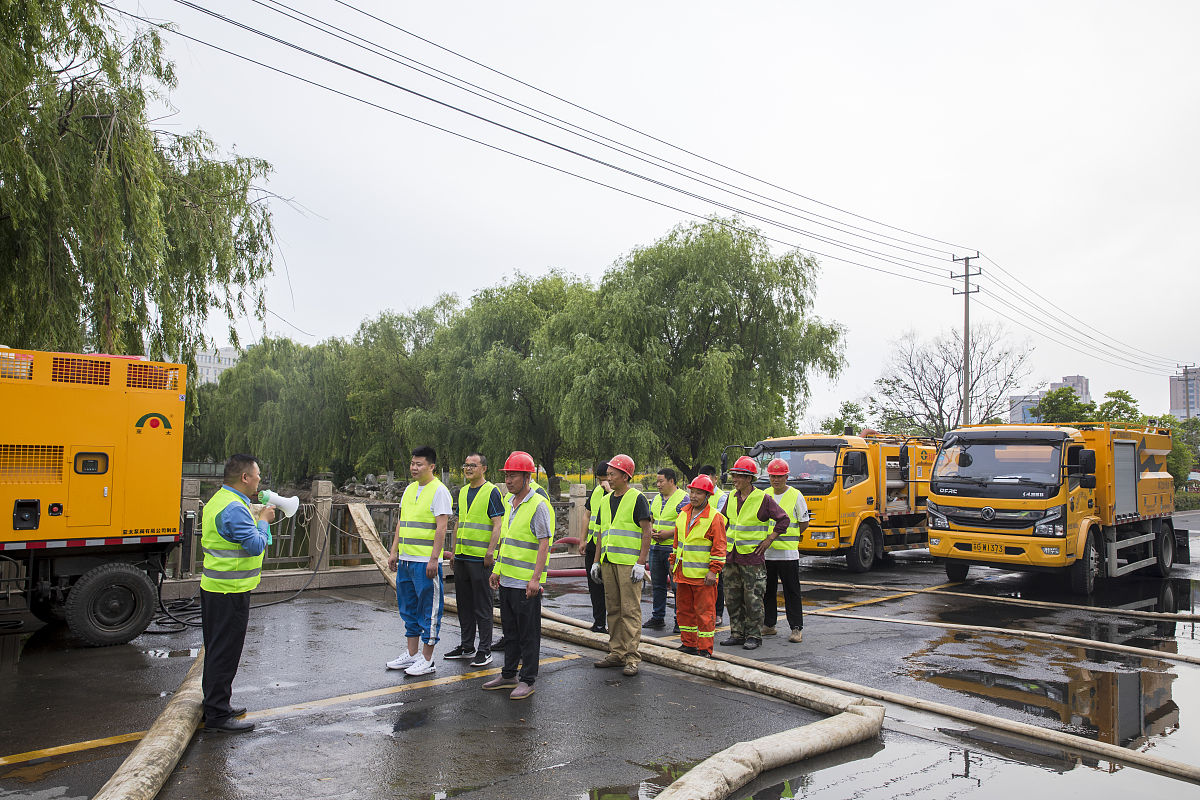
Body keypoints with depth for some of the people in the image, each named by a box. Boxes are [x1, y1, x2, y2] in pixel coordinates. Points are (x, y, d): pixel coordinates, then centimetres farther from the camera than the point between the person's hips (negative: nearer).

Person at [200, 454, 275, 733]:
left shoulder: (220, 500, 13)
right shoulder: (234, 508, -22)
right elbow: (256, 546, -24)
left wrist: (258, 518, 8)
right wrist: (263, 521, -9)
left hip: (214, 587, 11)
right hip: (230, 592, -11)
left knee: (218, 650, 19)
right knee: (225, 652, -2)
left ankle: (215, 704, 31)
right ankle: (217, 715, 5)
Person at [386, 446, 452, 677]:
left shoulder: (439, 490, -10)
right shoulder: (409, 489, 14)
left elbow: (441, 528, -15)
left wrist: (434, 559, -19)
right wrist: (394, 551, 14)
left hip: (426, 561, -9)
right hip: (405, 560, 9)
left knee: (429, 610, -1)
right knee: (408, 608, 15)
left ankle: (426, 660, 7)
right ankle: (412, 655, 27)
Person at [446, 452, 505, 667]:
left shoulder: (492, 492, -8)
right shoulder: (462, 492, 15)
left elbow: (497, 525, -12)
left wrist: (490, 552, -19)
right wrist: (453, 551, 17)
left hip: (481, 558, -8)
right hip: (462, 557, 8)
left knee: (482, 607, -1)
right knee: (464, 605, 14)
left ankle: (484, 650, 7)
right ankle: (466, 647, 25)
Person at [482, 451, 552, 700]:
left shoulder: (539, 505, -14)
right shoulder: (510, 503, 12)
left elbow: (544, 544, -18)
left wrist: (535, 579, -23)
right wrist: (497, 570, 20)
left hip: (526, 583, -8)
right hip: (507, 580, 8)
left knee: (528, 634, 2)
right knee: (509, 630, 17)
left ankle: (527, 680, 11)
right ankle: (509, 674, 28)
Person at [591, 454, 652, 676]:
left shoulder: (637, 499, -5)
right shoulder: (606, 501, 16)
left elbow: (646, 531, -9)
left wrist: (641, 563, -15)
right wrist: (597, 561, 16)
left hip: (629, 563, -7)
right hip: (608, 562, 7)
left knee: (630, 610, -6)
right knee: (613, 609, 10)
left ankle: (632, 657, -2)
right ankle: (616, 653, 18)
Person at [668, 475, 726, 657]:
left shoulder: (714, 518, -10)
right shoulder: (683, 514, 11)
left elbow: (719, 547, -11)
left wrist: (713, 570, -15)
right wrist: (674, 562, 19)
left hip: (703, 575, -7)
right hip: (683, 573, 7)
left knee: (704, 612, -1)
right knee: (684, 610, 14)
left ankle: (705, 649, 8)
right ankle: (689, 644, 26)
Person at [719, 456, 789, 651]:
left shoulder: (762, 498, -7)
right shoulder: (731, 497, 9)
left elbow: (783, 520, -2)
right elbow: (723, 520, 24)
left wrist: (768, 540, -5)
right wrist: (724, 540, 14)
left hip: (752, 556, -6)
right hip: (731, 555, 6)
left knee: (753, 599, -1)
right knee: (732, 597, 10)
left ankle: (754, 636, 9)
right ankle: (737, 633, 20)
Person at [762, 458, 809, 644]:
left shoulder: (796, 496, -3)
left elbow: (804, 523, 2)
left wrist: (786, 537, 6)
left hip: (788, 553, -4)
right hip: (766, 553, 4)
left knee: (792, 592, 0)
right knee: (767, 591, 10)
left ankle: (797, 628, 6)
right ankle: (769, 625, 20)